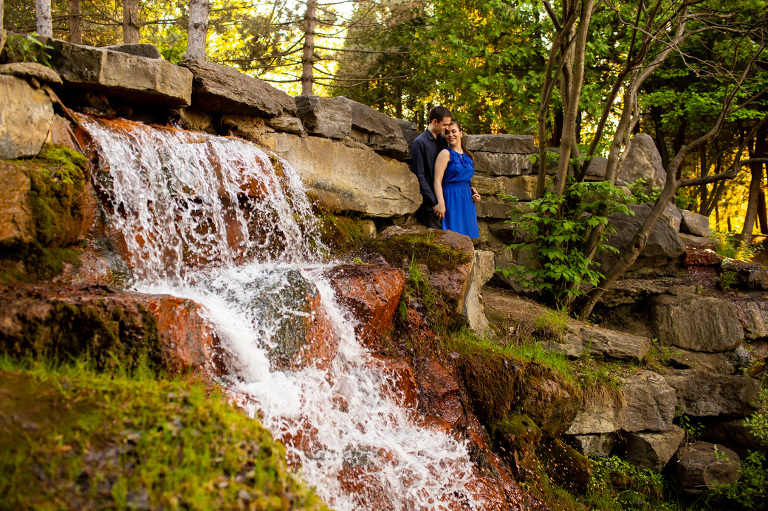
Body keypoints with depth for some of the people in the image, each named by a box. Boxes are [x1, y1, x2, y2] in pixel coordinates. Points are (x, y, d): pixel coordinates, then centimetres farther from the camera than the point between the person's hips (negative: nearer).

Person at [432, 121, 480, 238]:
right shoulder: (446, 154, -5)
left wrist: (473, 192, 7)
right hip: (452, 198, -7)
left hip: (467, 199, 7)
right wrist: (440, 203, -25)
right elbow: (437, 180, -14)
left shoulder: (468, 156, 16)